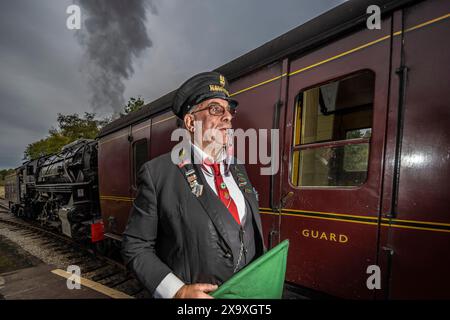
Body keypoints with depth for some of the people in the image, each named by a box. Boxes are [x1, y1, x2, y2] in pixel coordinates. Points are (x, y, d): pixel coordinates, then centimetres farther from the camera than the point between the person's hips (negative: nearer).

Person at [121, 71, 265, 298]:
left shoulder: (238, 169, 1)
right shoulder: (158, 173, -17)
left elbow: (253, 233, 9)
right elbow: (135, 246, -12)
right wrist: (176, 291, -22)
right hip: (195, 293, -4)